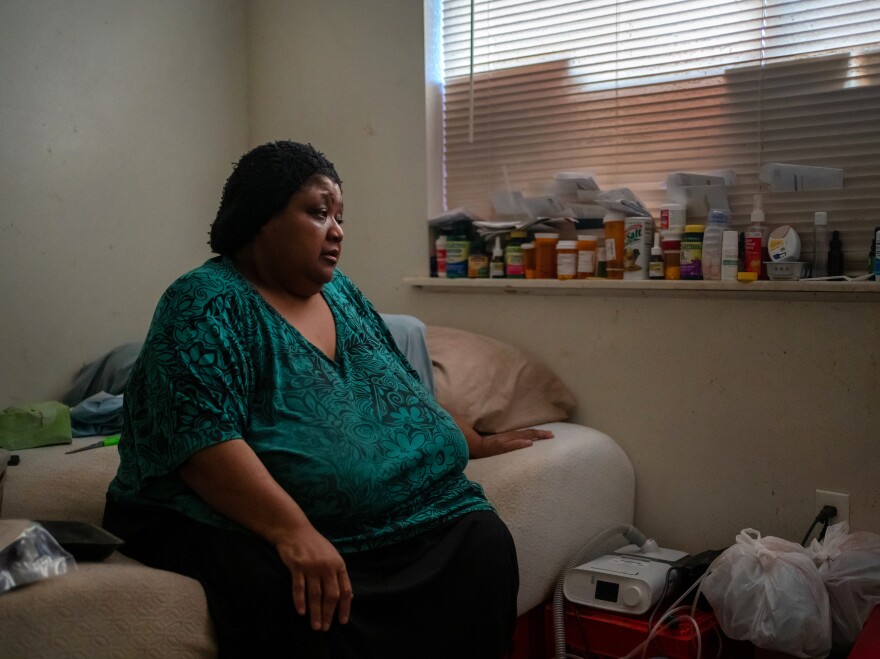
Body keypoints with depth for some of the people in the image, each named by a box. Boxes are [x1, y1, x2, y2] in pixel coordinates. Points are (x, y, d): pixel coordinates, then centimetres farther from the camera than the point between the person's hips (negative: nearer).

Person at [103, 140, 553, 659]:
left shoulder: (339, 292, 14)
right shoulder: (206, 304, -9)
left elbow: (403, 389, 25)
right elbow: (202, 437, -22)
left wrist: (474, 443, 24)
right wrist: (293, 531, -32)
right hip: (242, 521, -6)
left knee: (485, 541, -17)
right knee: (304, 599, -37)